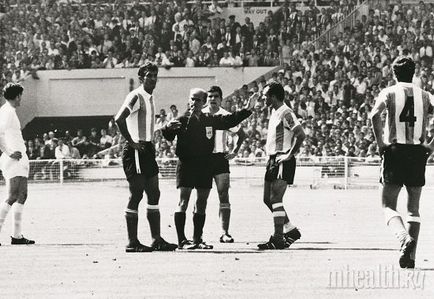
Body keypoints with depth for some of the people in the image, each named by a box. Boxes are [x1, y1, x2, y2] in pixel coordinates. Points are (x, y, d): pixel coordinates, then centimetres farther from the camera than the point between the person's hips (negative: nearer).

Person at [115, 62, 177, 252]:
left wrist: (151, 145, 17)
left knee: (154, 194, 8)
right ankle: (132, 242, -4)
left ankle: (156, 239, 10)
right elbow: (119, 119, -25)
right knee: (136, 195, -7)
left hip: (147, 150, 9)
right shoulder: (136, 97, -12)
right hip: (135, 151, -9)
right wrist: (131, 142, -22)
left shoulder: (150, 98, 16)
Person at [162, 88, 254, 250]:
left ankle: (197, 240, 16)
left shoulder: (210, 120, 10)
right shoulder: (182, 121, -4)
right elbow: (168, 137, -13)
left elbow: (229, 121, 22)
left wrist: (246, 111, 17)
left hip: (205, 165, 5)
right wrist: (168, 128, -34)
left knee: (202, 203, 8)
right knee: (183, 202, -9)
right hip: (186, 164, -5)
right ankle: (182, 240, -9)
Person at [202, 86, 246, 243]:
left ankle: (225, 233, -8)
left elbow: (241, 134, 15)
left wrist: (235, 151, 5)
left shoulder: (226, 116, 5)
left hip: (220, 158, 0)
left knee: (224, 196, -7)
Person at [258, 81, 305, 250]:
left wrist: (290, 154, -19)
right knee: (268, 199, 10)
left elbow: (301, 135, -23)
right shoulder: (274, 112, 17)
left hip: (283, 161, -10)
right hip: (272, 159, 10)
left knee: (275, 199, -12)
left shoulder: (285, 113, -14)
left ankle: (277, 239, -10)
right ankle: (291, 231, 20)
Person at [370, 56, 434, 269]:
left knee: (388, 206, 3)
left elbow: (375, 115, -17)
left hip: (394, 151, -2)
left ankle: (404, 237, -25)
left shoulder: (389, 92, 2)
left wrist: (380, 143, -9)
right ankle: (410, 256, 5)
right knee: (413, 209, 13)